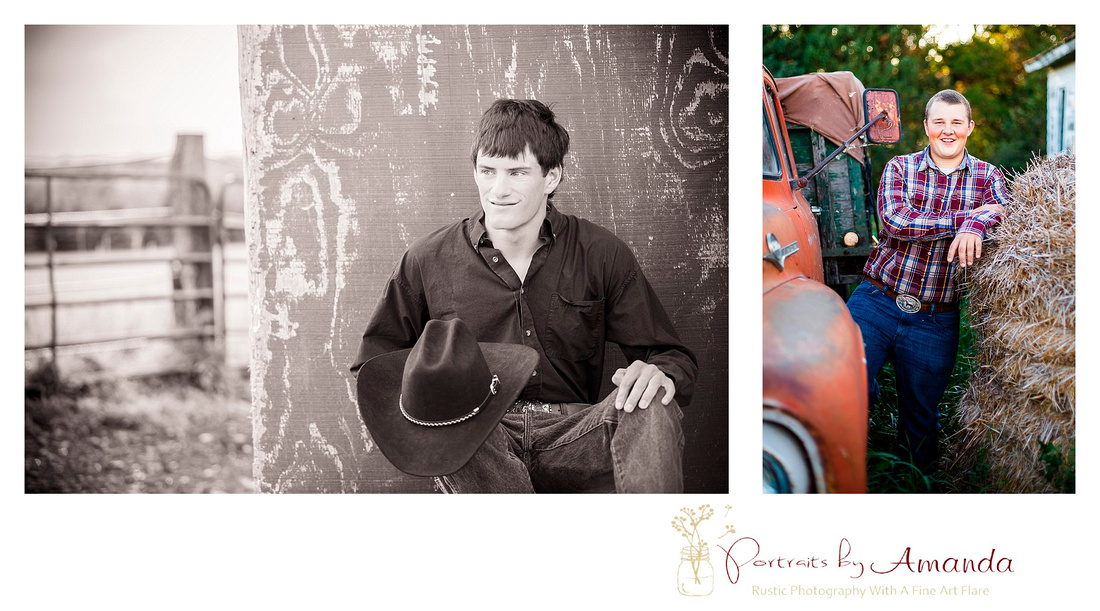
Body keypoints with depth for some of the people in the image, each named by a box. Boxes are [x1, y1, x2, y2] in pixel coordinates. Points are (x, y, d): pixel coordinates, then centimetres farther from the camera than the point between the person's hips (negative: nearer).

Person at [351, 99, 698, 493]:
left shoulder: (601, 254, 7)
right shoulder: (429, 260, 7)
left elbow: (674, 358, 10)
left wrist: (659, 374, -17)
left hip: (572, 441, 1)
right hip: (476, 451, 0)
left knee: (650, 407, -30)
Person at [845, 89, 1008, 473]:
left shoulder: (987, 176, 9)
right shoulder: (899, 169, 3)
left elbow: (1003, 211, -11)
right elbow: (896, 222, -14)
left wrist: (976, 225, -32)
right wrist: (965, 217, -16)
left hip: (936, 322, 1)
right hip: (876, 303, -1)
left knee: (920, 422, 10)